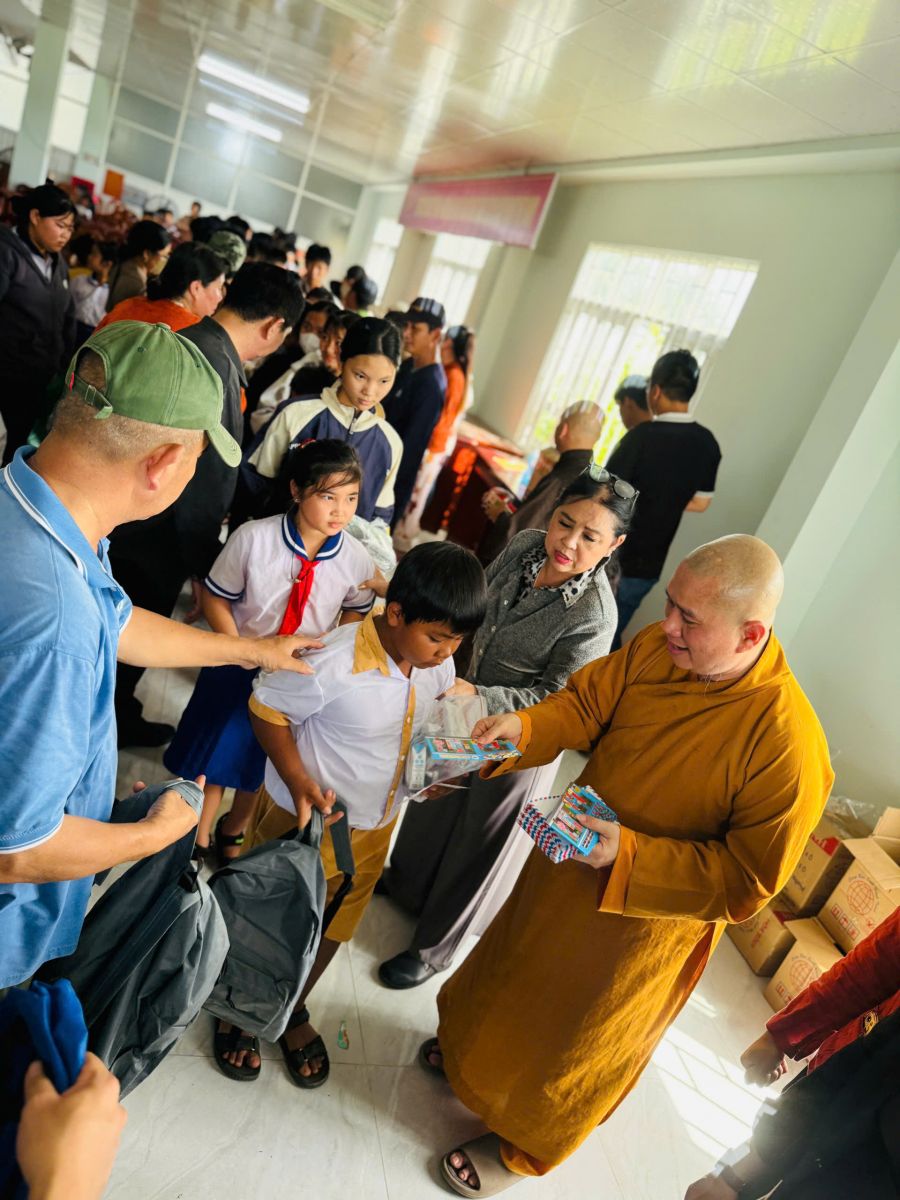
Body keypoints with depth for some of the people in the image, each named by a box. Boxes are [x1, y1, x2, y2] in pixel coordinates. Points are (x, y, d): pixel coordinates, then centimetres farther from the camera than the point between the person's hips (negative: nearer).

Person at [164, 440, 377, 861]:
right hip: (238, 667, -1)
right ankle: (197, 843, 41)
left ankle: (232, 834, 51)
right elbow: (215, 599, -10)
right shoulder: (253, 538, -22)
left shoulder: (359, 563, -17)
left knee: (260, 764, 22)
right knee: (213, 758, 14)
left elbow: (354, 622, 1)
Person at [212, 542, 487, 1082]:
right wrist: (298, 781, -27)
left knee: (333, 930, 24)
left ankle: (293, 1009, 52)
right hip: (306, 816, -5)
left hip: (375, 827, 6)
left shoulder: (438, 662, -13)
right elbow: (267, 708, -18)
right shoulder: (335, 662, -33)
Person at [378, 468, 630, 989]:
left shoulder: (594, 618, -33)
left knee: (480, 843, 15)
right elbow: (480, 600, 3)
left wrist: (475, 694, -31)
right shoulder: (526, 544, -15)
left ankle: (435, 948, 40)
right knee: (436, 804, 29)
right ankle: (406, 883, 60)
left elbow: (552, 699, -24)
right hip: (471, 711, 7)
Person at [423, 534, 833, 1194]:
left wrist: (629, 854, -33)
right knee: (518, 969, 31)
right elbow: (585, 702, -6)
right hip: (567, 867, 6)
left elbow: (748, 881, -26)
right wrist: (523, 726, -25)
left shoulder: (789, 745, -33)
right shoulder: (655, 647, -18)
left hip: (646, 922, -5)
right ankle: (475, 1049, 64)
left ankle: (522, 1147, 51)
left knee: (572, 1043, 20)